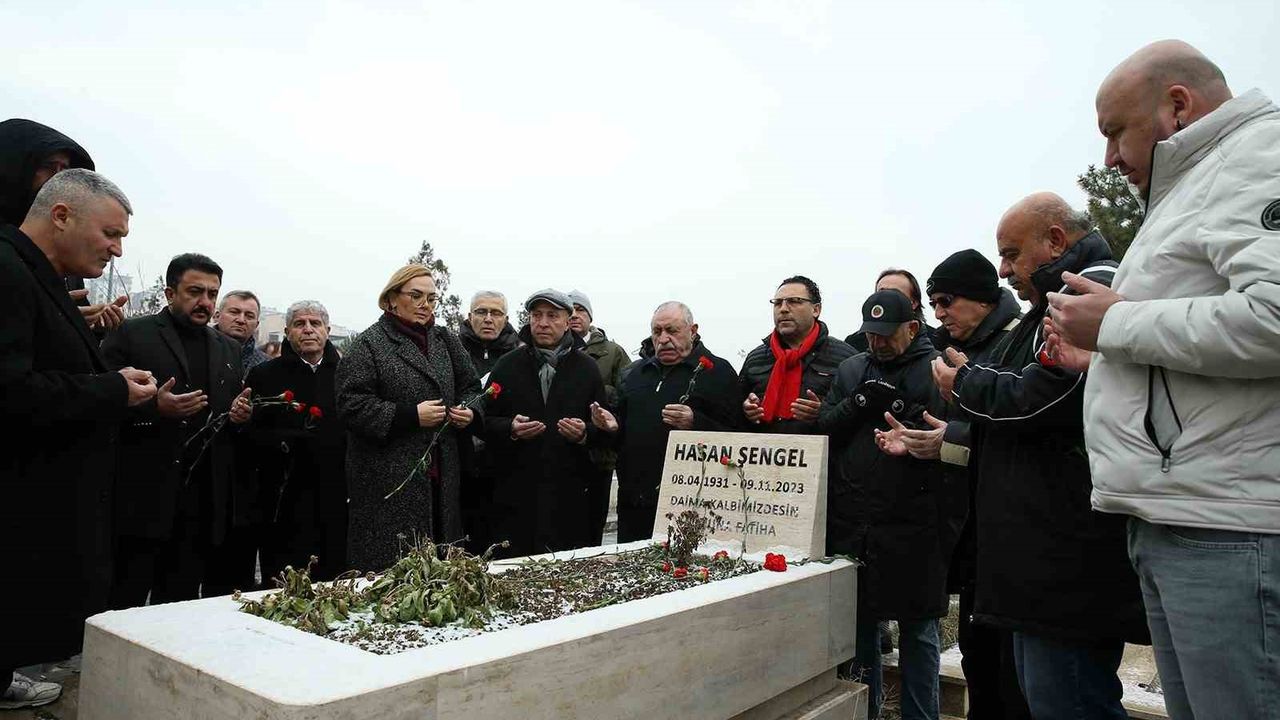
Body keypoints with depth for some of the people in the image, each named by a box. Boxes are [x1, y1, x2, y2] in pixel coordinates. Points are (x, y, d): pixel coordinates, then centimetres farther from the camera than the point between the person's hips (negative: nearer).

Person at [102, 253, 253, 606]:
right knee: (124, 603, 1)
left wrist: (242, 414, 0)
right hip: (143, 497, -4)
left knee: (181, 602, 8)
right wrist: (153, 408, -21)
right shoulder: (130, 334, 2)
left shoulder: (228, 349, 18)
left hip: (203, 503, 4)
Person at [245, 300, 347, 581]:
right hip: (286, 503, -2)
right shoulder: (264, 375, 6)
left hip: (337, 502, 2)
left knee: (336, 584, 7)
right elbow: (250, 435, -3)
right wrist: (287, 442, -18)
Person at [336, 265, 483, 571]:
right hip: (390, 480, -5)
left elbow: (470, 388, 21)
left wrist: (470, 412, -2)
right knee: (391, 569, -4)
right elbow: (351, 404, -10)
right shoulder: (369, 344, -2)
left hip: (441, 476, 5)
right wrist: (410, 416, -17)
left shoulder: (445, 340, 15)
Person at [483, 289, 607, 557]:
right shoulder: (507, 365, 8)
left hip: (569, 494, 0)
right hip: (516, 492, 0)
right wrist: (510, 429, -13)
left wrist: (584, 433, -12)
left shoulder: (586, 367, 9)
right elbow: (486, 422, 7)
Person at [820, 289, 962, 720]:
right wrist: (859, 402, -9)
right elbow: (823, 427, 6)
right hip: (851, 519, 4)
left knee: (917, 628, 8)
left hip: (914, 523, -4)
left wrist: (902, 410, -20)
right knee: (859, 620, 16)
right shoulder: (851, 369, 14)